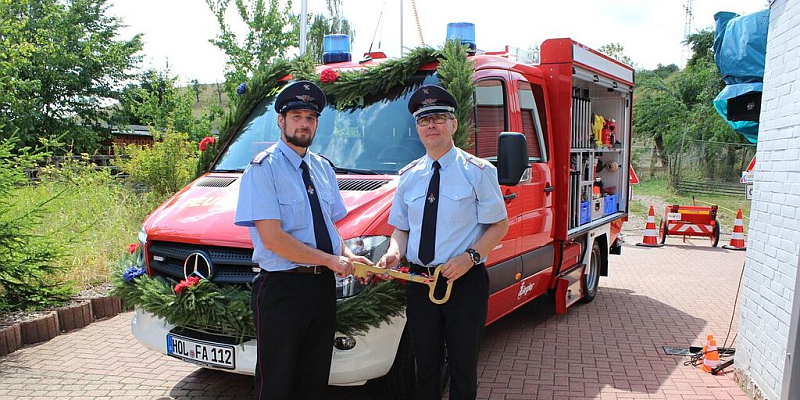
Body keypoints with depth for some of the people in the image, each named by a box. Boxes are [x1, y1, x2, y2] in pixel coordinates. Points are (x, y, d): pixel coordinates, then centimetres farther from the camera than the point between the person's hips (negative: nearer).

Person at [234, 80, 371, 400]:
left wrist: (346, 256, -2)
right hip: (281, 289, -6)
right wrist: (330, 260, -16)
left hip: (323, 287, 7)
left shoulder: (322, 168, 11)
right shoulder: (263, 169, -11)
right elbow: (272, 238, -19)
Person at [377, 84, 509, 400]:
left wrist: (470, 256, -20)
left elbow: (499, 225, -5)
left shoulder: (476, 171, -4)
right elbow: (401, 228, 13)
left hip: (465, 282, -4)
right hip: (419, 282, 4)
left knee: (463, 366, 6)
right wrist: (394, 253, -8)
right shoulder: (408, 176, 9)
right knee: (426, 364, 16)